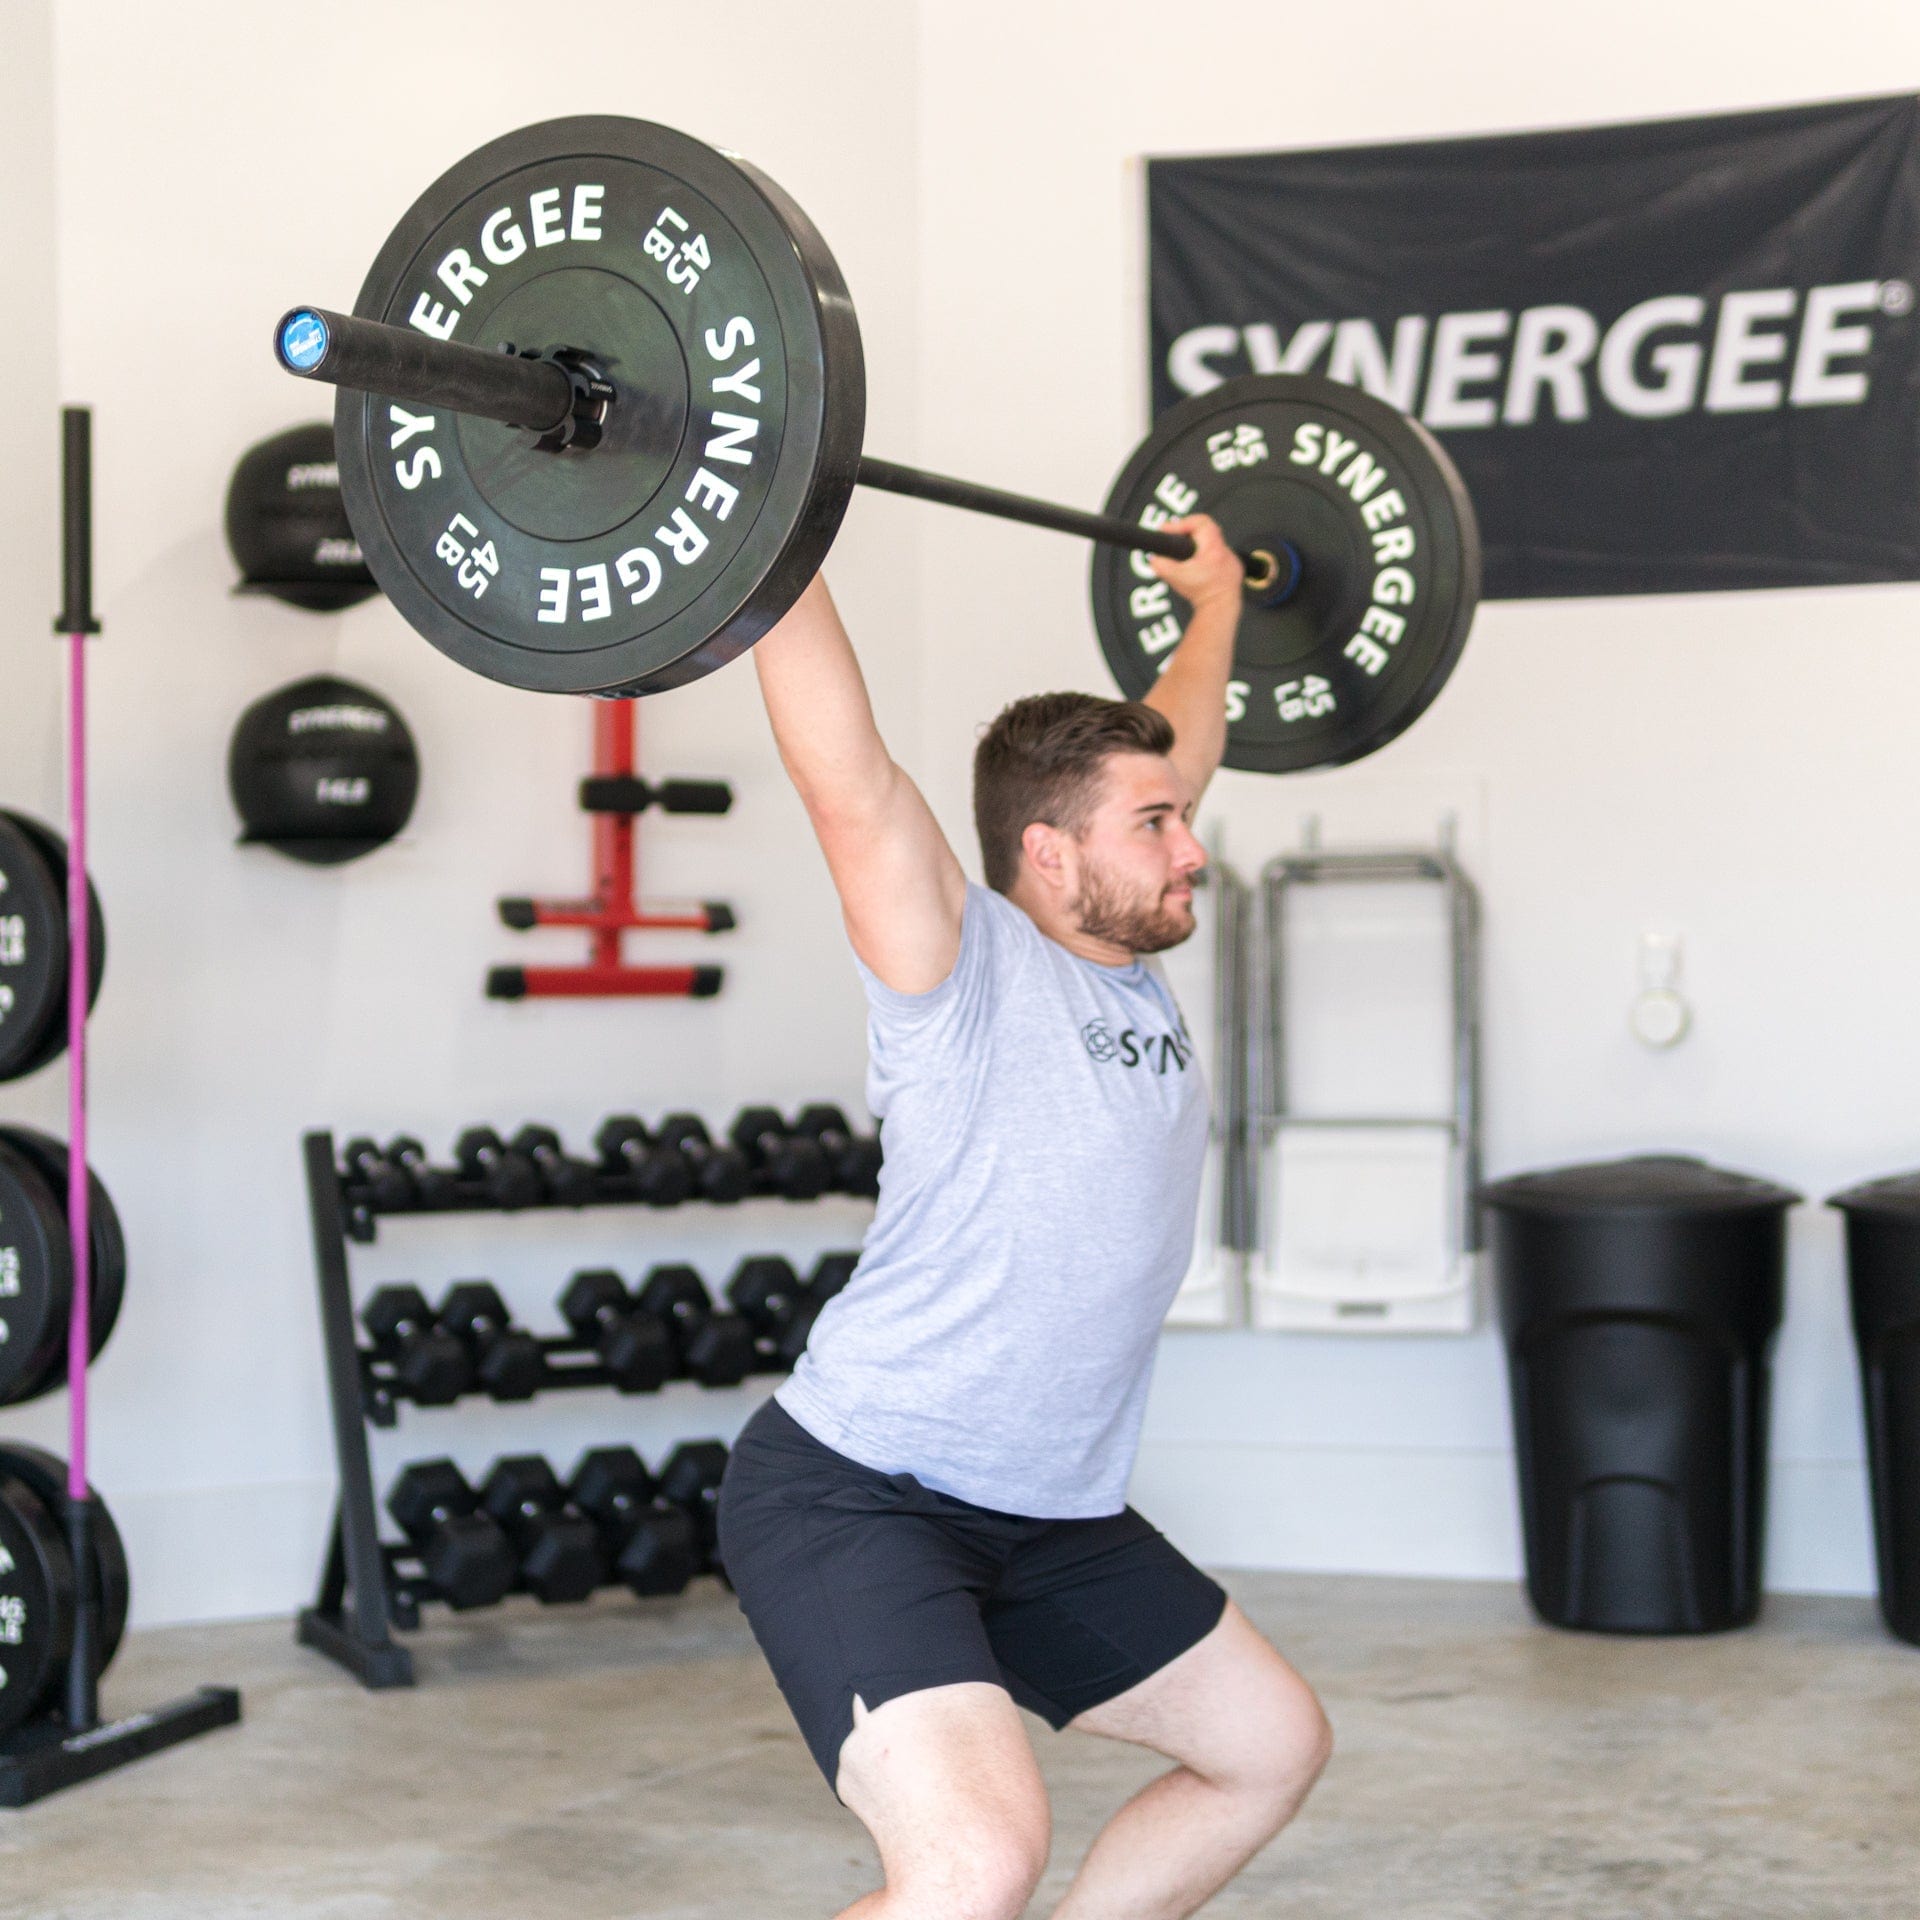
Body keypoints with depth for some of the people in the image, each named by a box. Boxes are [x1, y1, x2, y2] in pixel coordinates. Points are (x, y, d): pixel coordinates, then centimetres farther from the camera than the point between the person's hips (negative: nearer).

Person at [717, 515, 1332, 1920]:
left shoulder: (1133, 973, 7)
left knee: (1270, 1748, 19)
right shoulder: (967, 973, -14)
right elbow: (847, 777, -27)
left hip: (1043, 1515, 9)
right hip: (856, 1498, -9)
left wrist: (1217, 602, 35)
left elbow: (1177, 749, 24)